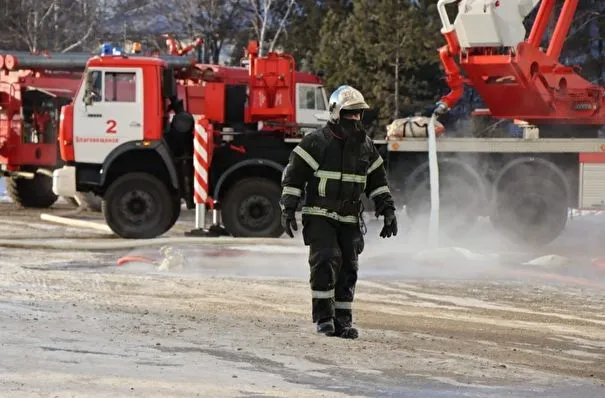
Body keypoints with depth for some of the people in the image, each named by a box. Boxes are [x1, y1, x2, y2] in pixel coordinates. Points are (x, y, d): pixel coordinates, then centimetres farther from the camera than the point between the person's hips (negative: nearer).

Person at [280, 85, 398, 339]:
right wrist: (288, 209, -9)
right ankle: (323, 316, -12)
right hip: (320, 216, -5)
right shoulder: (316, 142, -6)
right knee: (326, 261, -18)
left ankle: (342, 320, 9)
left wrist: (388, 210, 13)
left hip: (350, 220, 5)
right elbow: (293, 175, -5)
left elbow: (378, 180, 21)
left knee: (348, 269, 2)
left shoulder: (366, 146, 12)